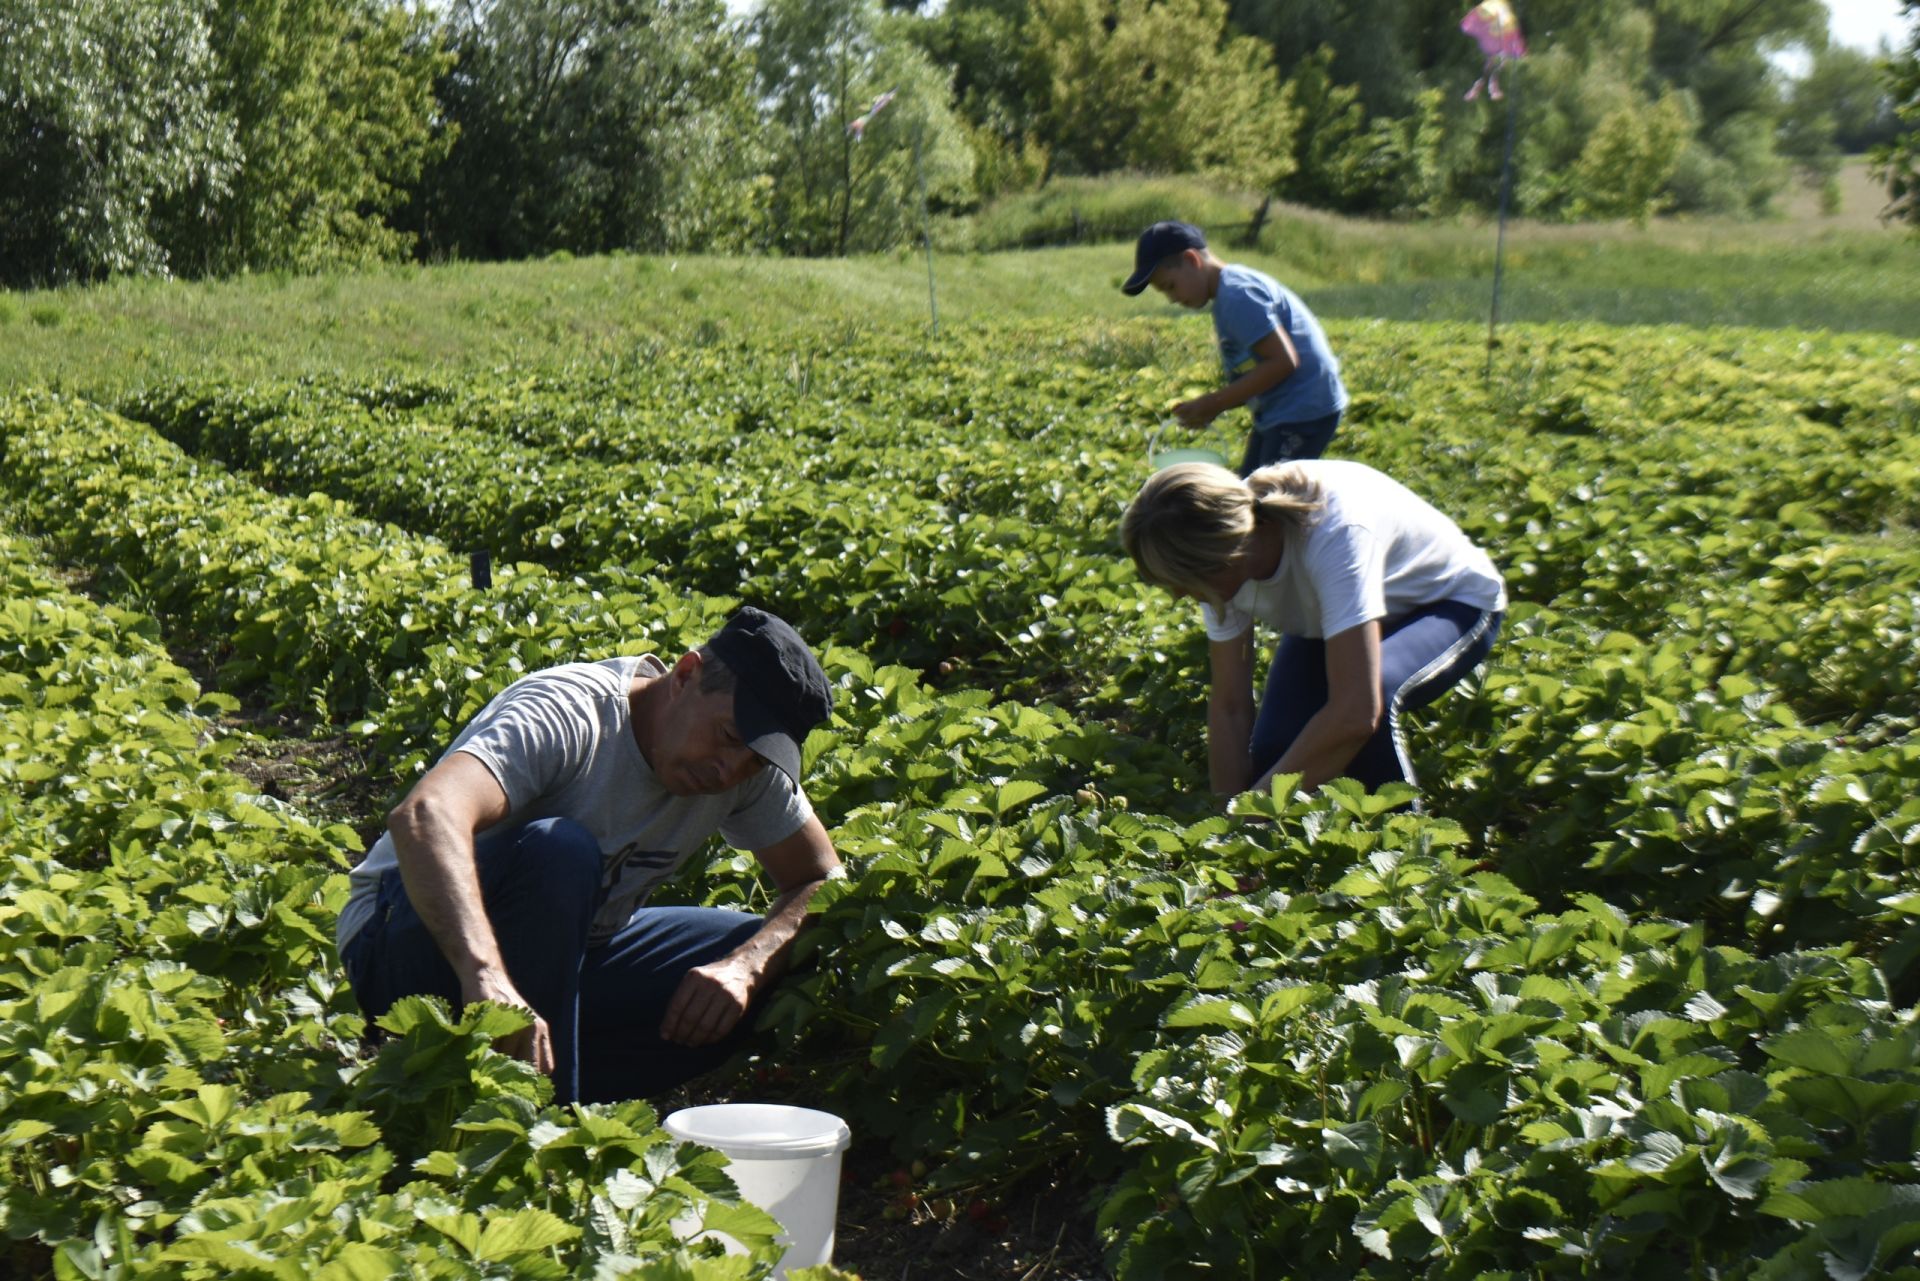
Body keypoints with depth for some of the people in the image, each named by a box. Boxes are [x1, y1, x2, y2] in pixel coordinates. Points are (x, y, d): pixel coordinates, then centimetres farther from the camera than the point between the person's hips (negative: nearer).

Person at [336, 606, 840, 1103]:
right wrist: (487, 978, -60)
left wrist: (744, 968, -24)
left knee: (775, 970, -11)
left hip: (557, 964, 6)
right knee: (555, 851, -36)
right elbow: (425, 816, -44)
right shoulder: (570, 713, -28)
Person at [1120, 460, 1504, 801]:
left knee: (1367, 694, -36)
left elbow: (1355, 712, -47)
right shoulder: (1223, 540, -23)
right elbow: (1229, 707, -16)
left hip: (1451, 605, -6)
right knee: (1271, 753, -13)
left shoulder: (1335, 532, -42)